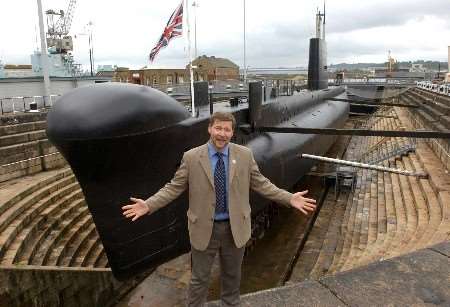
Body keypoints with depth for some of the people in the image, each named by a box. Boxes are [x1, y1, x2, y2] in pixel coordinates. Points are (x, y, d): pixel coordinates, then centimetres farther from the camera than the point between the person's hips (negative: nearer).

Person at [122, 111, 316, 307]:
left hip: (235, 228, 2)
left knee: (232, 275, 23)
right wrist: (148, 205, -19)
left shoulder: (245, 155, -5)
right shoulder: (191, 157, -9)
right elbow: (174, 187, -7)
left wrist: (290, 199, -10)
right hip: (204, 228, -2)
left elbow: (260, 183, 0)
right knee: (199, 278, 15)